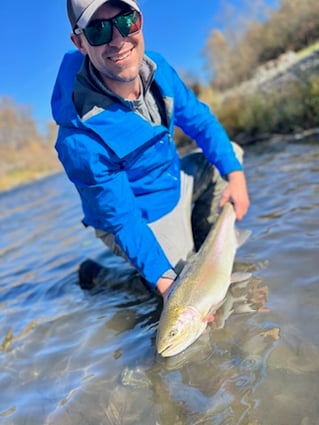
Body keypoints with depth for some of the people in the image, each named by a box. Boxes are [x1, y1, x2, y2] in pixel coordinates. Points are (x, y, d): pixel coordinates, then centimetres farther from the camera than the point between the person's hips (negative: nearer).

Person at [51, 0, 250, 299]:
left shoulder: (157, 69, -15)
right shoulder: (81, 138, -35)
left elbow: (200, 121, -1)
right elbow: (121, 220, -26)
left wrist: (235, 174, -12)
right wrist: (164, 279, -30)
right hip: (142, 219, -6)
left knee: (229, 153, 13)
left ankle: (200, 243, 19)